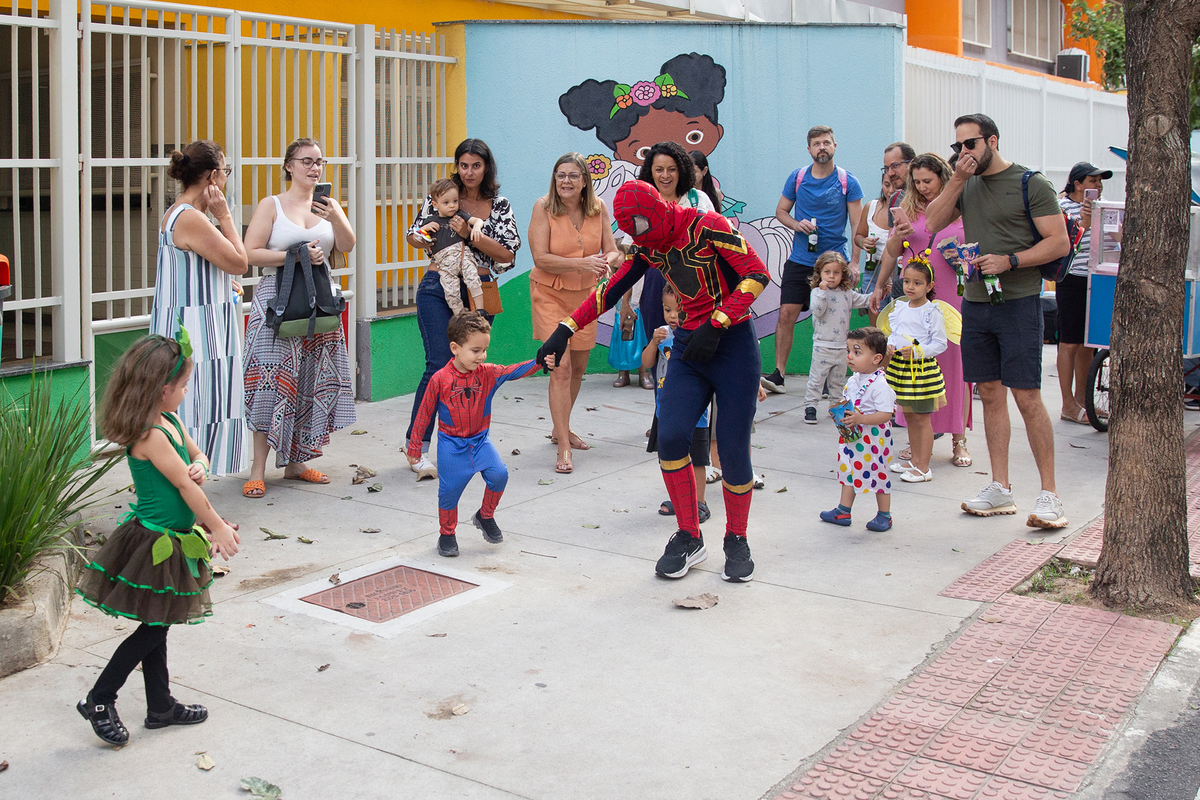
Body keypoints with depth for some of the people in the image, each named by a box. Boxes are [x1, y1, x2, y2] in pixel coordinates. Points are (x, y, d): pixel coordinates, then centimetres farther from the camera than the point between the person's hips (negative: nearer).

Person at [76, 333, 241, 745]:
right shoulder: (151, 436, -24)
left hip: (173, 542, 9)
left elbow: (198, 456, 17)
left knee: (157, 626, 17)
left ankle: (161, 707, 28)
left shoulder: (171, 422, 5)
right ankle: (99, 701, 14)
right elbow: (185, 486, -18)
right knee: (153, 628, 1)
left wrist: (200, 468, -9)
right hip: (154, 544, -9)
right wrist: (219, 528, -9)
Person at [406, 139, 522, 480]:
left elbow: (508, 253, -4)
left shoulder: (500, 206, 6)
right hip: (438, 289, -3)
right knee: (439, 365, -12)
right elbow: (414, 236, 10)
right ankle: (418, 447, -8)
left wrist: (471, 235, -15)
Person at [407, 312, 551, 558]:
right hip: (451, 444, -3)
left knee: (499, 474, -14)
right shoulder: (440, 380, -14)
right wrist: (414, 446, -2)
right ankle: (446, 535, 24)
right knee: (450, 489, 0)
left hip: (480, 440, 3)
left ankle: (485, 516, 13)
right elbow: (424, 414, -7)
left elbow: (514, 371, -17)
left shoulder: (487, 374, -5)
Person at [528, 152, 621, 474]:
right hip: (550, 294, -5)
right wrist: (582, 263, -29)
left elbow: (612, 251, -1)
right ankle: (564, 449, -11)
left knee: (578, 368, 16)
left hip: (585, 294, 5)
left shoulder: (598, 208, -4)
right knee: (561, 368, -14)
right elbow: (540, 258, -19)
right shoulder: (543, 207, -14)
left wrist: (606, 261, -26)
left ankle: (560, 429, 38)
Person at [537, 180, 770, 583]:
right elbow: (611, 289, 13)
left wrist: (716, 325, -20)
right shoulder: (649, 247, 6)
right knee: (670, 438, -12)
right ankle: (689, 539, 5)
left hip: (733, 345, -5)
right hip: (689, 347, 5)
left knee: (732, 451, -3)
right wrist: (565, 329, 7)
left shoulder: (707, 227, -14)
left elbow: (757, 275, -16)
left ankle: (736, 542, 19)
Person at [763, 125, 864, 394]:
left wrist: (854, 262, -11)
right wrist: (797, 224, -7)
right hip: (800, 259, 2)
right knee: (787, 314, -7)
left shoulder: (848, 182, -1)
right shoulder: (797, 177, 5)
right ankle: (778, 374, -4)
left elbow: (858, 226, -1)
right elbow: (781, 211, 15)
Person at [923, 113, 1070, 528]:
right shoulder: (967, 185, 14)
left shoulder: (1031, 184, -5)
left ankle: (1049, 494, -1)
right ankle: (1000, 489, 17)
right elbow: (933, 223, 4)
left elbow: (1060, 242, -9)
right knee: (990, 394, 9)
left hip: (1018, 303, -6)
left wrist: (1009, 261, -19)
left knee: (1027, 398, -7)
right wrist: (957, 180, -4)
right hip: (975, 303, 6)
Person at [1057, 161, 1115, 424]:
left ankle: (1082, 399, 22)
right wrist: (1083, 224, -31)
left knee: (1087, 343, 12)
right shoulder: (1063, 206, -8)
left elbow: (1119, 236, 15)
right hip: (1072, 281, -7)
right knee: (1070, 344, -4)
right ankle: (1069, 406, 1)